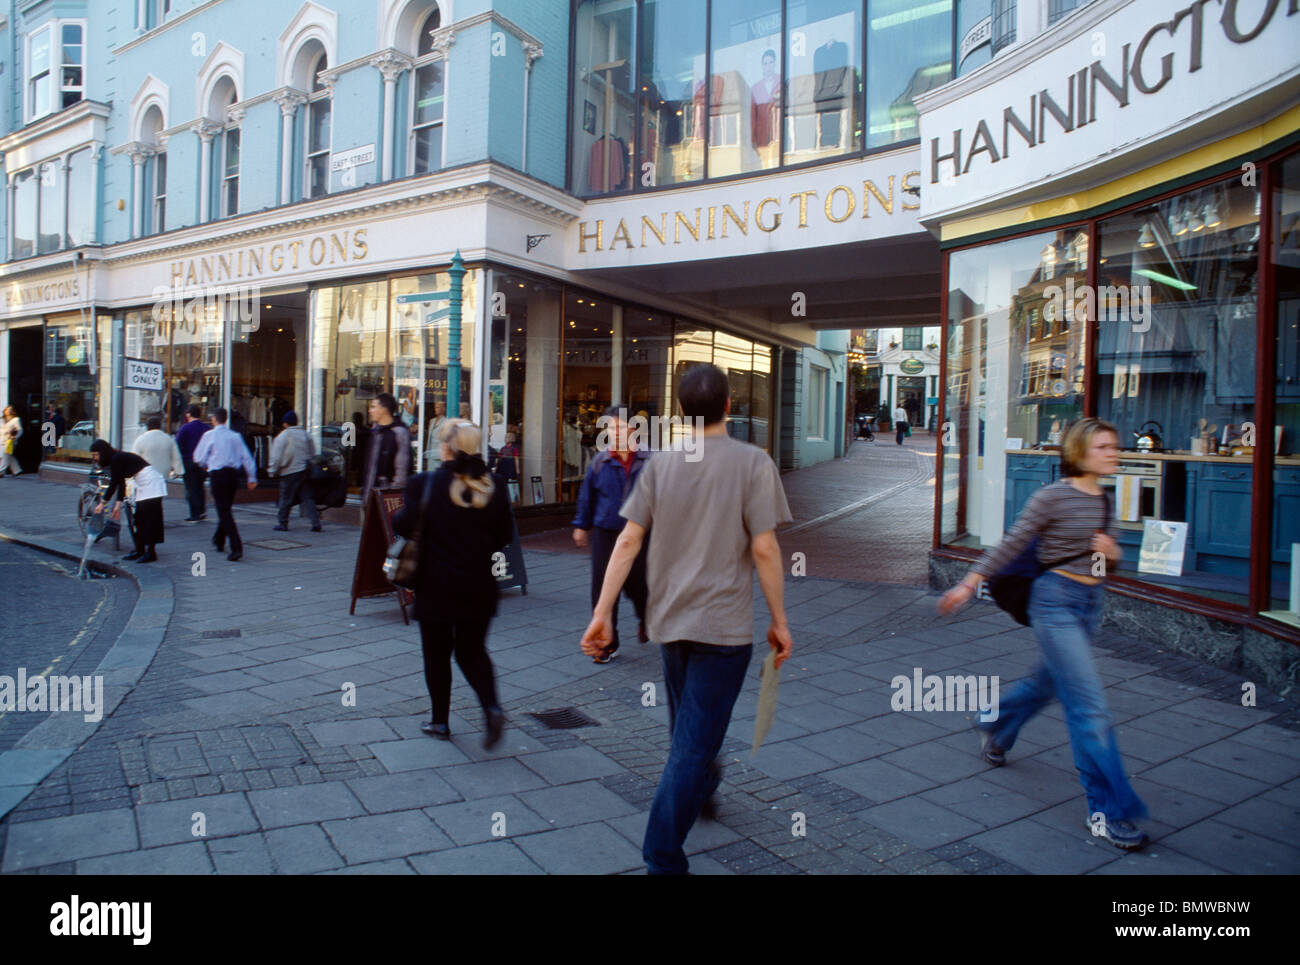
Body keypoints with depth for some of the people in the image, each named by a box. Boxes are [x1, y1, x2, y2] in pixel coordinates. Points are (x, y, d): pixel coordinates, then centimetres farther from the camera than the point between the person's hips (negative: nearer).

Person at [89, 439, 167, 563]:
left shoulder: (117, 459, -15)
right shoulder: (118, 459, 14)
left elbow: (113, 484, -17)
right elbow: (120, 483, 17)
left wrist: (102, 503, -11)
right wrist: (119, 504, 14)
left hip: (151, 483, -10)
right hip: (143, 485, 10)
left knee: (148, 518, -11)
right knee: (139, 519, 11)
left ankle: (151, 553, -10)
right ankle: (140, 551, 15)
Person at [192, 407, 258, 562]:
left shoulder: (209, 435, -4)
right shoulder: (235, 436, 6)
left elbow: (198, 458, 3)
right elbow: (246, 457, 5)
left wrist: (207, 465, 24)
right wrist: (252, 477, 11)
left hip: (218, 475, -5)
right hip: (234, 473, 5)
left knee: (224, 512, -6)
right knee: (226, 509, 21)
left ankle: (237, 548, -18)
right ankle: (219, 540, 36)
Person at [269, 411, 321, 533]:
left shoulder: (282, 437, -7)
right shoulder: (305, 434, 8)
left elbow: (277, 457, -7)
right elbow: (313, 454, 13)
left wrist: (273, 471, 5)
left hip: (289, 473, -4)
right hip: (305, 471, 4)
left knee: (285, 499, 8)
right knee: (308, 498, 4)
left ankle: (283, 523, 17)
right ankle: (316, 523, -4)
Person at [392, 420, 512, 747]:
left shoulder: (424, 485, -13)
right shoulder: (493, 488, -3)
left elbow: (404, 527, -9)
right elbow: (504, 535, 2)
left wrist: (397, 515, 12)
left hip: (436, 588, -3)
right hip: (479, 588, 3)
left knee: (437, 653, 13)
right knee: (473, 650, 16)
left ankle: (441, 721, 23)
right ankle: (491, 707, -3)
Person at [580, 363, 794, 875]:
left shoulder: (661, 463, 0)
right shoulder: (753, 462, -11)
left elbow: (628, 540, -4)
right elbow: (763, 549, -14)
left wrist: (603, 612, -2)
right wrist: (779, 621, -5)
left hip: (670, 619, 5)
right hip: (724, 623, -5)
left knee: (686, 729, 26)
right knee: (694, 742, 0)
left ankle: (702, 788, 51)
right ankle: (663, 858, 0)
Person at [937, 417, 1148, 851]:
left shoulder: (1105, 501, 9)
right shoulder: (1052, 497, -13)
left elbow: (1111, 562, 17)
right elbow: (1011, 545, -8)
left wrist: (1112, 553, -7)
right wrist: (968, 583, -10)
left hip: (1090, 602, 8)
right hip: (1056, 601, -8)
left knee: (1047, 682, 23)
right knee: (1089, 705, -9)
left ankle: (994, 728, 49)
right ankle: (1109, 810, -1)